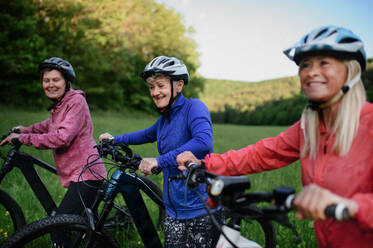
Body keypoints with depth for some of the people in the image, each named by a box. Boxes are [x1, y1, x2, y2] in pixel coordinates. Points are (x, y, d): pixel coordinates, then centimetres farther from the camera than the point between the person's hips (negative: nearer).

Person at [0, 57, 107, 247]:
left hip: (85, 174, -10)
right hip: (79, 174, 10)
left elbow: (62, 137, -24)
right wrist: (25, 129, 25)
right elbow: (50, 125, 38)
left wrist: (23, 138, -17)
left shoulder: (76, 101, -13)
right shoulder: (58, 105, 15)